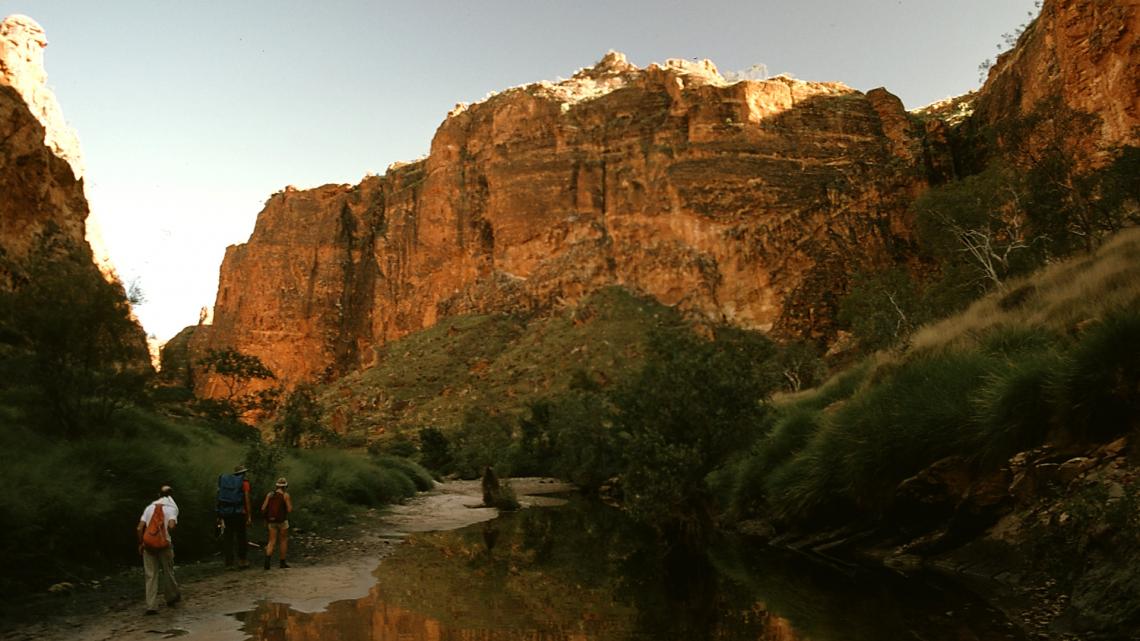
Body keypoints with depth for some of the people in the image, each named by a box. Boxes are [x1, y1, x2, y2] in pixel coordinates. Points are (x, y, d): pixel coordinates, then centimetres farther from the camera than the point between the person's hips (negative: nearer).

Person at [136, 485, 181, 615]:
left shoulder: (149, 507, 10)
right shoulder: (172, 508, -1)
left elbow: (139, 528, 3)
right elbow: (171, 526, -18)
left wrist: (140, 544, 14)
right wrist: (169, 535, 3)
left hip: (148, 544, 2)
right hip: (164, 544, -2)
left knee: (151, 575, 4)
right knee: (168, 572, 15)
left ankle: (151, 606, 1)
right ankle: (172, 597, 31)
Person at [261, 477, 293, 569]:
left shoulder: (269, 494, 5)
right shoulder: (286, 495, -7)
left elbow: (263, 508, 1)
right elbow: (289, 510, -10)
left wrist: (266, 519, 14)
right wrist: (290, 503, 11)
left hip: (271, 521, 3)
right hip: (282, 520, -3)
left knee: (272, 541, 6)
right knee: (283, 540, 14)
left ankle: (268, 558, -20)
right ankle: (282, 562, 18)